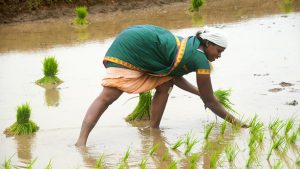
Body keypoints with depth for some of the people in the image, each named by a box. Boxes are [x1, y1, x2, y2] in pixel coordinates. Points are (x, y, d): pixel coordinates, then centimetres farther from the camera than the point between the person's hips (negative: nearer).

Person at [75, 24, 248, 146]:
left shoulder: (189, 44, 13)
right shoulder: (200, 60, -10)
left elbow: (174, 75, 28)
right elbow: (210, 101, -3)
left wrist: (199, 92, 27)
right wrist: (235, 121, 6)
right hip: (129, 49, -10)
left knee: (165, 85, 11)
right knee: (107, 97, -19)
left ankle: (154, 130, 11)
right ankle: (81, 141, -28)